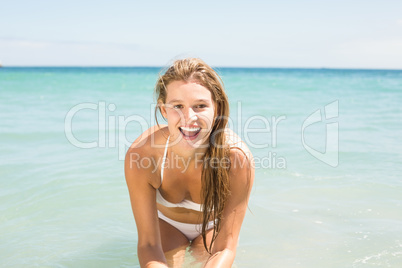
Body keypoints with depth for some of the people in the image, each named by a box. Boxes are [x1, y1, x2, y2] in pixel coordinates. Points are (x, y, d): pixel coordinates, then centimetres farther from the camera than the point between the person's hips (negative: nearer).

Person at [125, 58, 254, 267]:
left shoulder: (238, 157, -39)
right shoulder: (140, 155, -36)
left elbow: (225, 250, -32)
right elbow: (148, 245, -30)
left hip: (213, 226, 0)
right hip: (166, 223, 0)